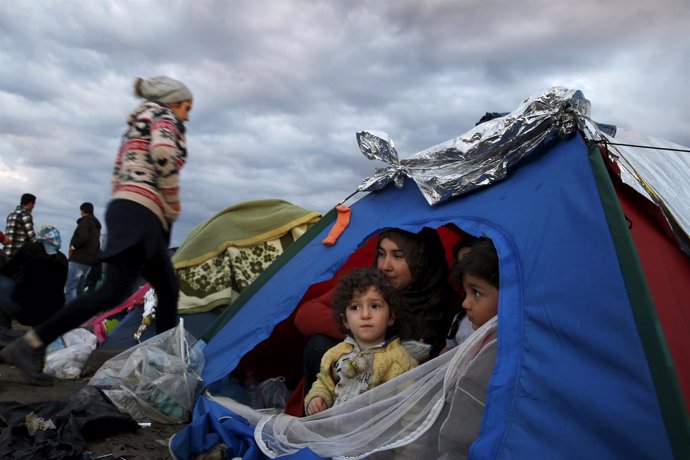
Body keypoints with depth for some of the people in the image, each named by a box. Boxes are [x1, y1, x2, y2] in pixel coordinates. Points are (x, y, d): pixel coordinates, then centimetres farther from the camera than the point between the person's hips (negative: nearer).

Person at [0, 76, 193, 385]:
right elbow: (164, 151, -22)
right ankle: (30, 344, -9)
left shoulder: (136, 127, 28)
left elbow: (119, 177, 23)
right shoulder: (163, 116, 2)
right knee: (114, 292, -14)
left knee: (169, 290, 10)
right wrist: (173, 202, -11)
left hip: (123, 209, 10)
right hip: (139, 214, -10)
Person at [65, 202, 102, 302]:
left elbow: (84, 237, -24)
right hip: (89, 260, 9)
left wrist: (73, 246, -11)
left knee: (70, 288, -10)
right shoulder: (96, 225, 22)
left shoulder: (85, 221, -6)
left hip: (79, 259, -9)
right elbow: (96, 244, 21)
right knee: (79, 288, 13)